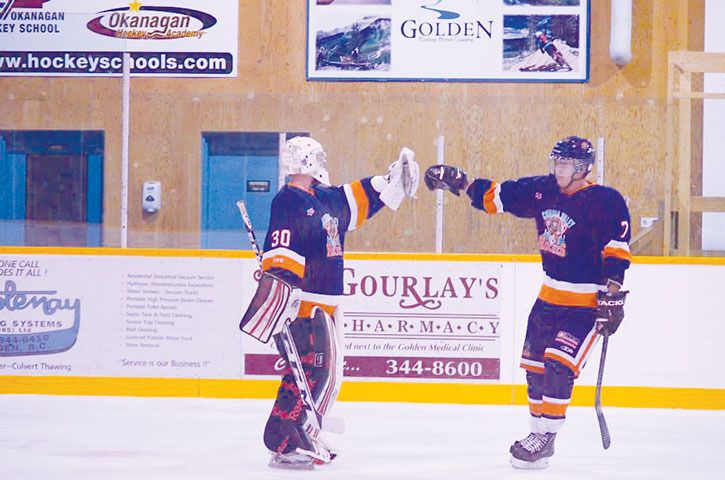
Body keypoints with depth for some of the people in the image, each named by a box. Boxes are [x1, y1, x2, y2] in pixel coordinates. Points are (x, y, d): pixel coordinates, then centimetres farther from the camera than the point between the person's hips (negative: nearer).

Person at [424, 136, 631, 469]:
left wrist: (613, 293, -24)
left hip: (588, 301, -7)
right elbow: (496, 195, 11)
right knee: (535, 364, 12)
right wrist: (458, 181, 4)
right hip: (550, 294, 7)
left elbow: (617, 249, -18)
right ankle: (539, 431, 25)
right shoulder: (542, 191, 1)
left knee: (559, 365, -18)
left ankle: (546, 438, -10)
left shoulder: (606, 202, -16)